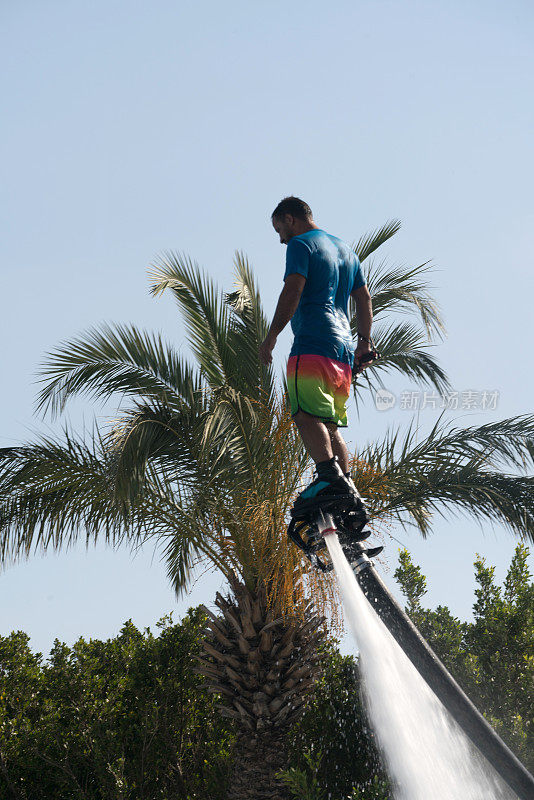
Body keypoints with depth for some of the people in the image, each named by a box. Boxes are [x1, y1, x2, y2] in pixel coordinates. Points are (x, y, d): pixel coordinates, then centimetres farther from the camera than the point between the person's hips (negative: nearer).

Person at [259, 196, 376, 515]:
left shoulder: (301, 244, 1)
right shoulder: (345, 249, 26)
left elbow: (292, 291, -12)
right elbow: (365, 298, 24)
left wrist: (271, 337, -9)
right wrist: (365, 341, 25)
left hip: (312, 342, -9)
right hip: (344, 350, 9)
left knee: (306, 414, -20)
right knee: (331, 423, 10)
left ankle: (330, 476, -37)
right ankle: (348, 487, 2)